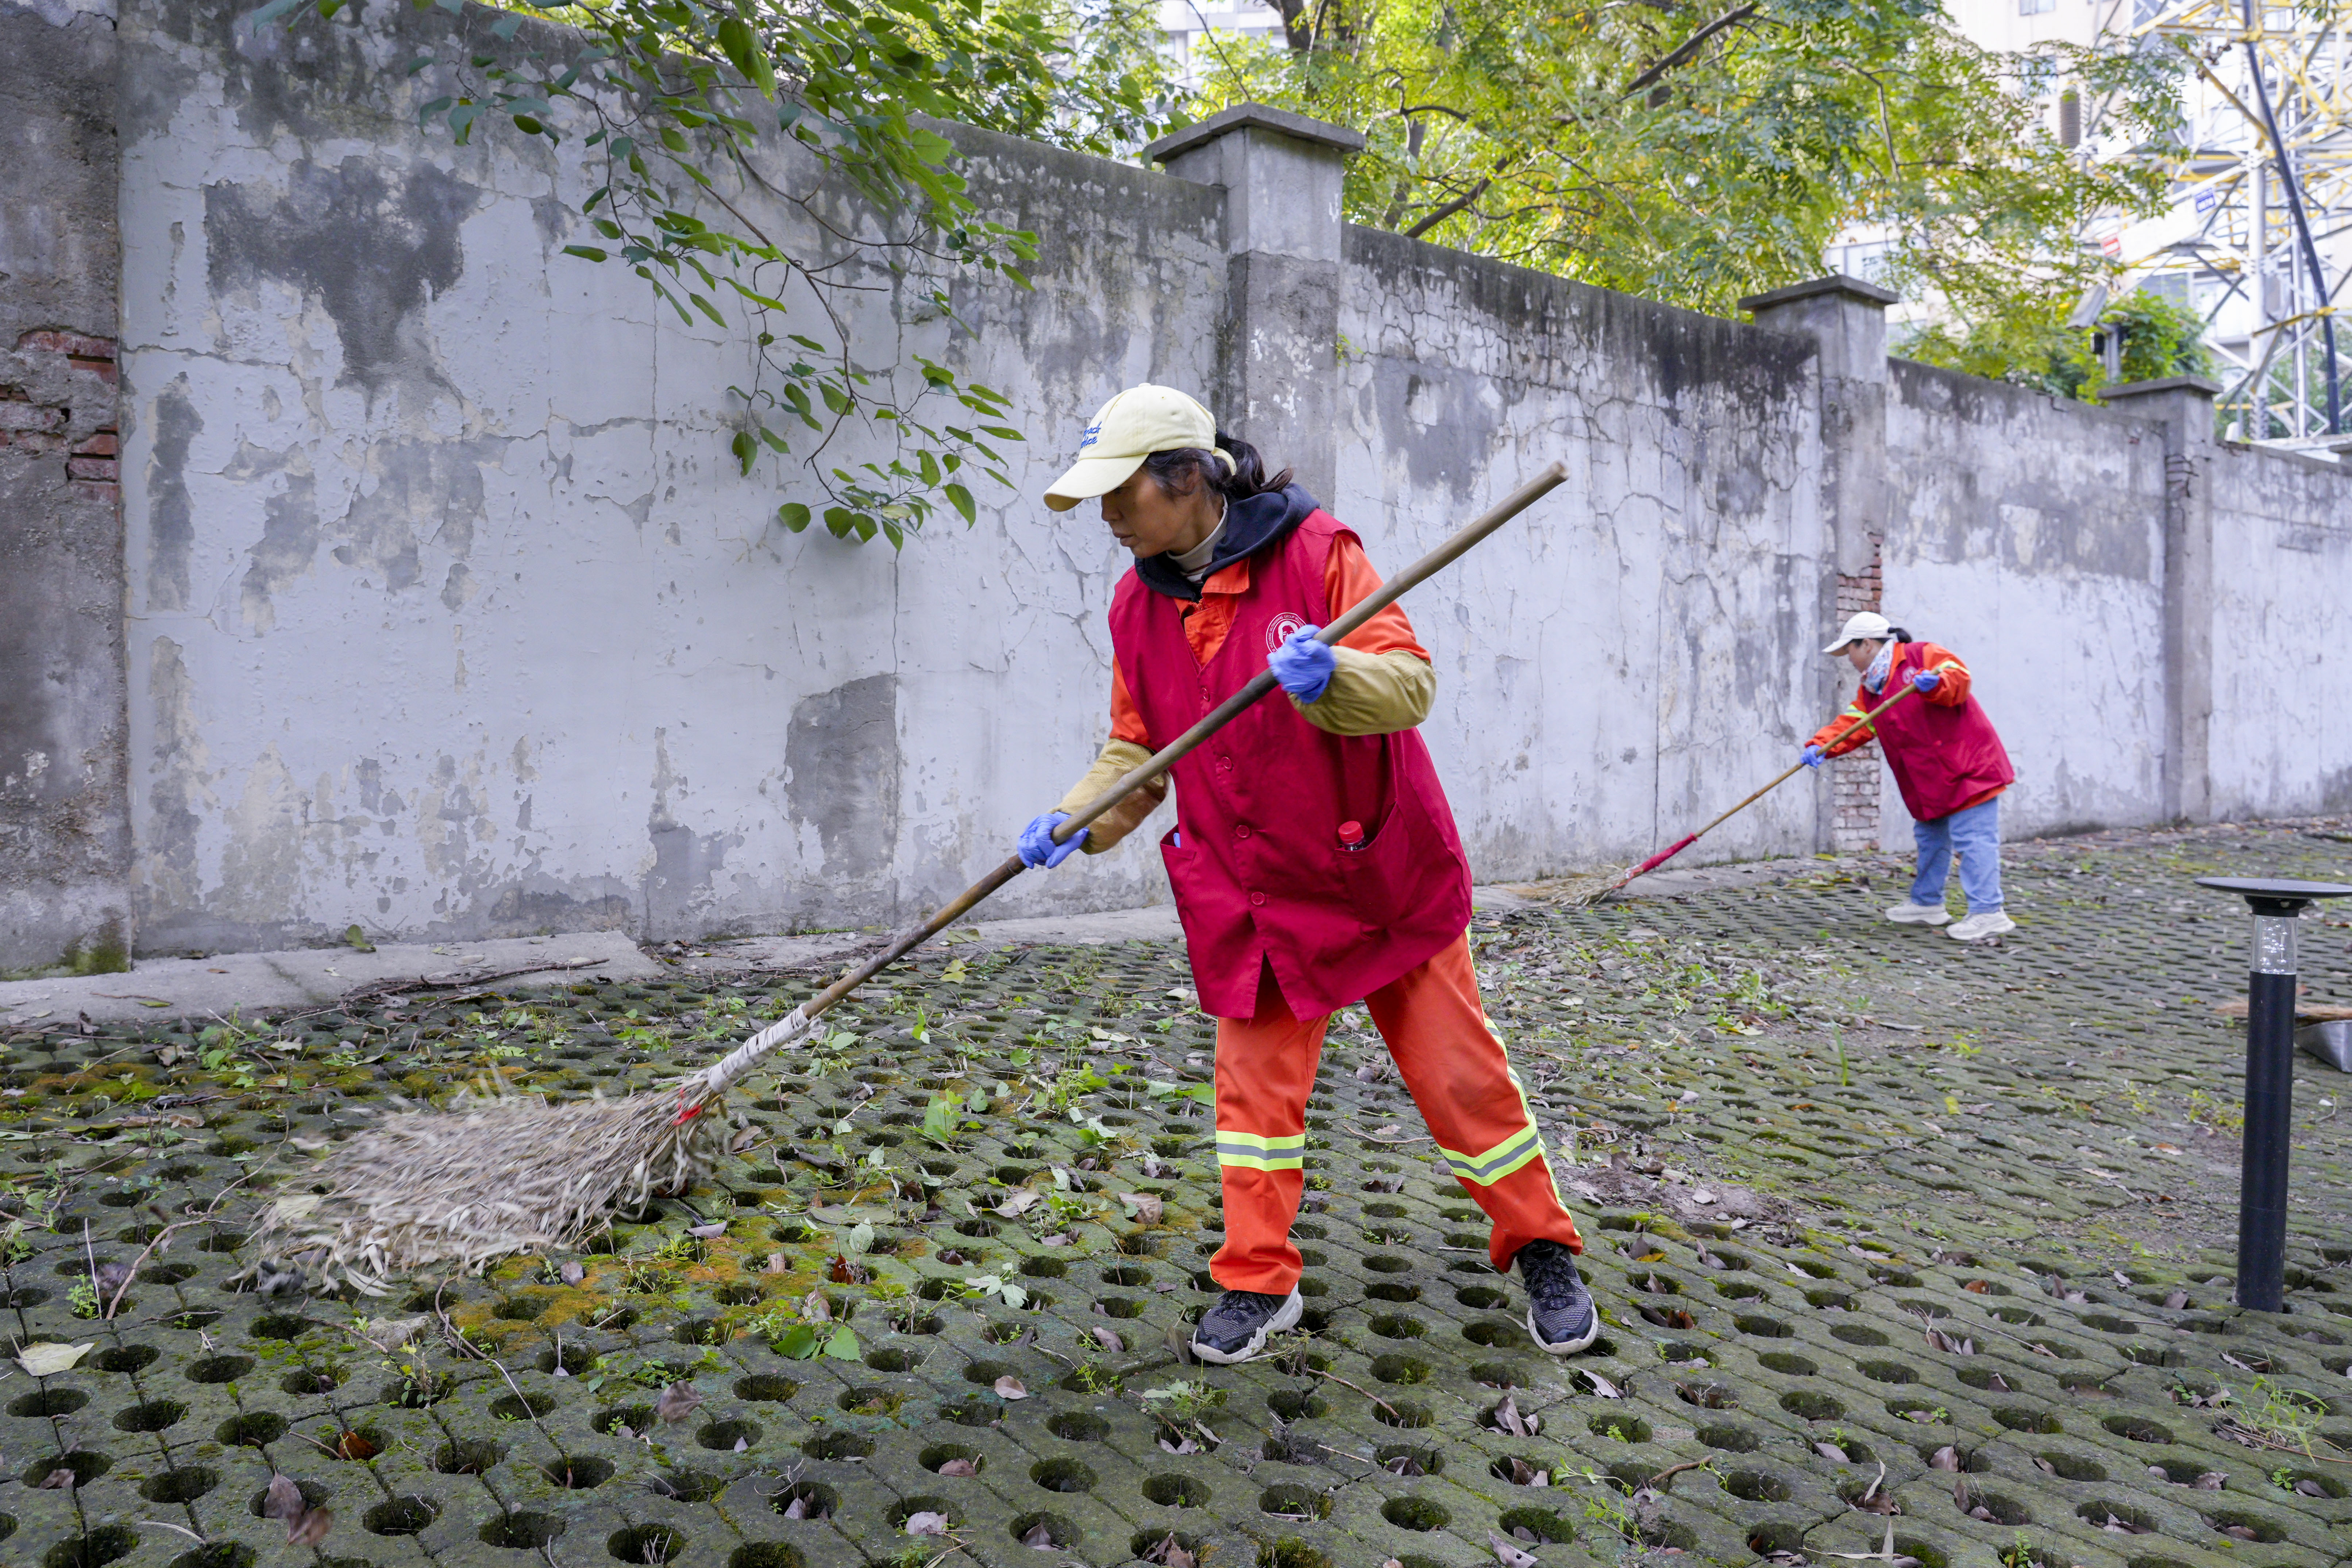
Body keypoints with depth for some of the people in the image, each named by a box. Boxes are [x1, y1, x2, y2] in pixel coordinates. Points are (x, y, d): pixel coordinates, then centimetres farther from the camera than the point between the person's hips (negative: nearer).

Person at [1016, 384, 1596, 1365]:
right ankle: (1258, 1284, 23)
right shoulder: (1138, 603, 1)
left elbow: (1411, 683, -20)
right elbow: (1137, 749, 7)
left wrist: (1332, 678, -40)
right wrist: (1078, 822, -9)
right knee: (1256, 1085, 8)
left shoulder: (1315, 549, -15)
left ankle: (1542, 1252, 25)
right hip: (1249, 887, 4)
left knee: (1458, 1070, 5)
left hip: (1379, 871, -4)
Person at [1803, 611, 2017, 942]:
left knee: (1972, 839, -11)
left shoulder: (1923, 655, -9)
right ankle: (1927, 903, 33)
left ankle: (1987, 913, -11)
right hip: (1930, 780, 10)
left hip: (1967, 768, -10)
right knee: (1930, 838, 19)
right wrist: (1821, 745, -10)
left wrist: (1935, 683, -41)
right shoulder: (1871, 689, 16)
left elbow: (1960, 679, -21)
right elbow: (1851, 724, 6)